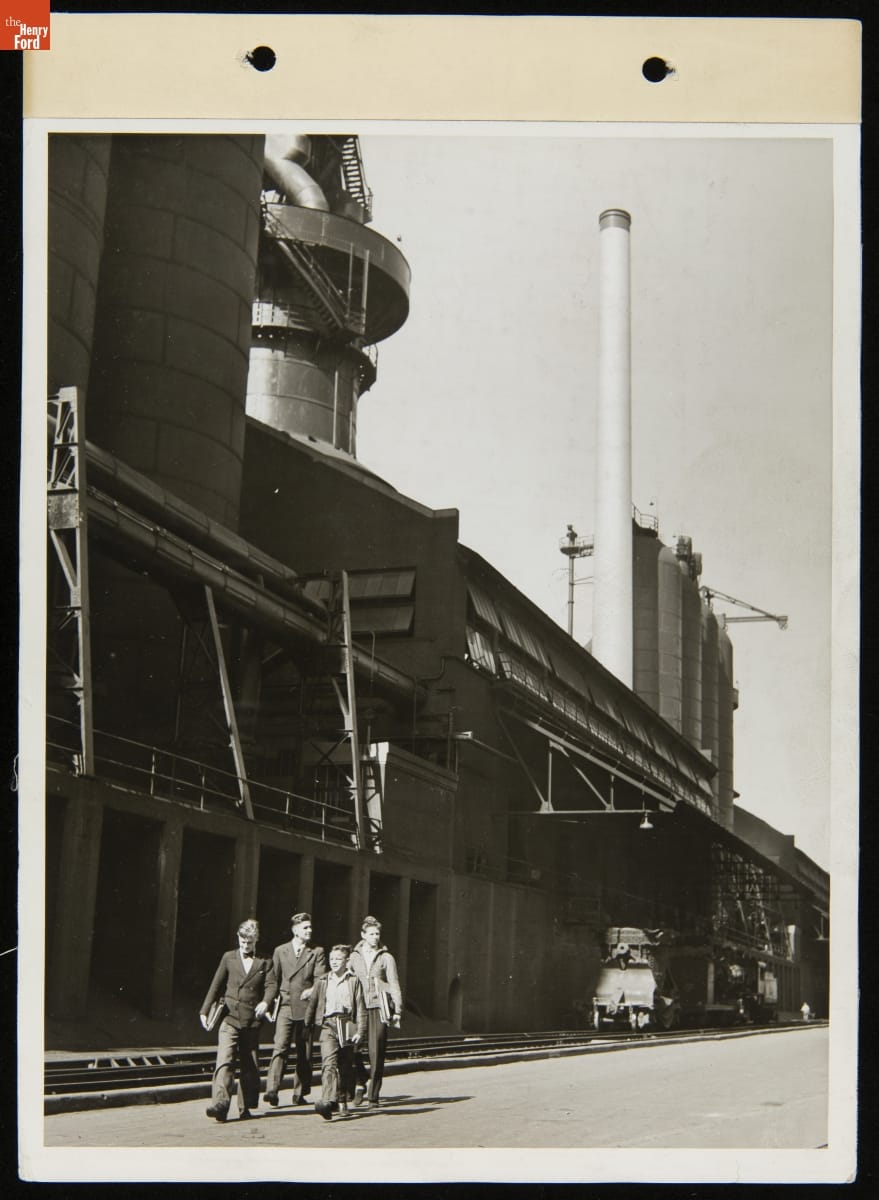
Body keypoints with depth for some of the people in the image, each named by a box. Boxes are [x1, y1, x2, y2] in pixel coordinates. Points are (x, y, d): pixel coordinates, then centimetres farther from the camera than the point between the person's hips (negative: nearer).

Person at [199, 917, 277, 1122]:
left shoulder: (264, 963, 9)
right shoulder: (229, 958, 10)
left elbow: (272, 985, -1)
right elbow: (216, 985, 11)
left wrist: (265, 1002, -22)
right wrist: (205, 1011, 6)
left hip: (252, 1021, 1)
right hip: (230, 1018, -1)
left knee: (250, 1066, 5)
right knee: (225, 1061, -16)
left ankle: (245, 1107, 16)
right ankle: (220, 1104, -25)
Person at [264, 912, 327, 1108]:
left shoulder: (317, 952, 8)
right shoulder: (280, 951, 11)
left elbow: (320, 979, 1)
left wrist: (312, 991, -17)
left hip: (306, 1007, 1)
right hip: (285, 1006, -1)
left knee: (304, 1053, 5)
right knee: (280, 1047, -15)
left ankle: (300, 1093, 15)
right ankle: (272, 1090, -21)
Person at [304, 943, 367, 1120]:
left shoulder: (353, 981, 7)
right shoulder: (322, 981, 12)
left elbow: (360, 1008, 4)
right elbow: (311, 1004, 18)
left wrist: (360, 1031, -3)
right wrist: (307, 1025, 16)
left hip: (347, 1025, 0)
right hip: (328, 1025, 0)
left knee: (346, 1066, 7)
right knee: (328, 1063, -16)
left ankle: (343, 1101, 23)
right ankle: (328, 1101, -28)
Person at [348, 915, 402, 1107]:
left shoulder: (386, 958, 8)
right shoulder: (354, 957, 13)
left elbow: (394, 985, 6)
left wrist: (397, 1011, -1)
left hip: (379, 1007, -1)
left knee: (376, 1053, -4)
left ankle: (373, 1095, 3)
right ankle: (360, 1081, 13)